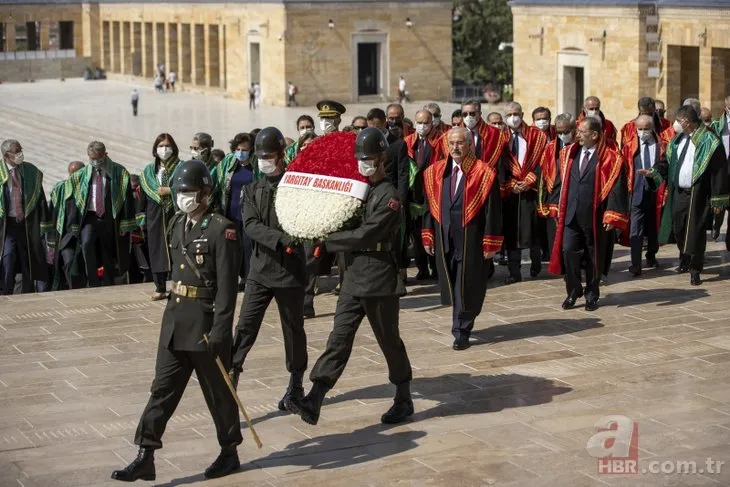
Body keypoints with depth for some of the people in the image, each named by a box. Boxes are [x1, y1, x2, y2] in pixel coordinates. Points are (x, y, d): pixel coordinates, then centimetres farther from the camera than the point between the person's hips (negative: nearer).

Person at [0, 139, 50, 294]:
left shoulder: (31, 172, 2)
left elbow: (40, 198, 5)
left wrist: (43, 224, 2)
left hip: (28, 223, 2)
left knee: (29, 260, 8)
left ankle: (28, 295, 20)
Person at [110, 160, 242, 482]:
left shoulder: (221, 230, -13)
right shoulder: (177, 225, 10)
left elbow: (227, 285, -17)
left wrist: (219, 332, -21)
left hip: (206, 322, -7)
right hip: (175, 319, 7)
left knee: (217, 391, 7)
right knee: (163, 389, 5)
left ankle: (229, 452, 24)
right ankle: (145, 458, 5)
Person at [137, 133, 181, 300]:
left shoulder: (180, 168, 3)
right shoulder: (149, 171, 13)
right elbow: (143, 195, 13)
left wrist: (170, 190, -12)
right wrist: (141, 219, 8)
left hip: (175, 214, -3)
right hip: (155, 217, 3)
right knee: (156, 250, 2)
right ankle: (160, 287, 9)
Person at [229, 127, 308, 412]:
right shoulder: (253, 190, 8)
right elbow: (251, 225, -6)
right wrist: (281, 239, -21)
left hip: (291, 270, -2)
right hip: (260, 270, 2)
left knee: (293, 329, 9)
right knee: (245, 327, -7)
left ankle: (295, 385, 22)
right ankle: (230, 376, -6)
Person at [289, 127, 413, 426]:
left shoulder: (388, 196, -13)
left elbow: (364, 235, -20)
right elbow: (346, 224, 19)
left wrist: (326, 241, -15)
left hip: (380, 280, -7)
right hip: (352, 278, 7)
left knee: (389, 340, 6)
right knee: (339, 339, 0)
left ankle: (404, 400, 23)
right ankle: (314, 401, -7)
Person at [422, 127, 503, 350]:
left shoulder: (484, 173, -7)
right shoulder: (435, 172, 7)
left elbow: (493, 210, -8)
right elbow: (429, 205, 11)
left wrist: (490, 243, -11)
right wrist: (427, 236, 6)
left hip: (471, 240, -4)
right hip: (445, 239, 4)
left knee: (467, 287, 1)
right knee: (452, 287, 11)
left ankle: (461, 332, 11)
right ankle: (461, 328, 28)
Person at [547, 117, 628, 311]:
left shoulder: (610, 158, -7)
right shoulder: (569, 153, 8)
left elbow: (617, 189, -11)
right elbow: (561, 182, 12)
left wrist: (611, 215, -17)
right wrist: (557, 207, 7)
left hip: (595, 217, -3)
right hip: (571, 215, 3)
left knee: (594, 257, 6)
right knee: (568, 251, -5)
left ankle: (592, 295, 21)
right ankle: (573, 292, 11)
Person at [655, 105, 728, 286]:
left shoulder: (709, 142, -13)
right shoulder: (678, 140, 8)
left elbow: (719, 173, -12)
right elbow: (668, 161, 15)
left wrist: (718, 201, -13)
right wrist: (655, 172, -5)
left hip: (698, 195, -6)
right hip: (678, 193, 6)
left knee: (695, 233, 0)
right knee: (678, 229, 13)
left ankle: (695, 270, 12)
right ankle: (684, 259, 38)